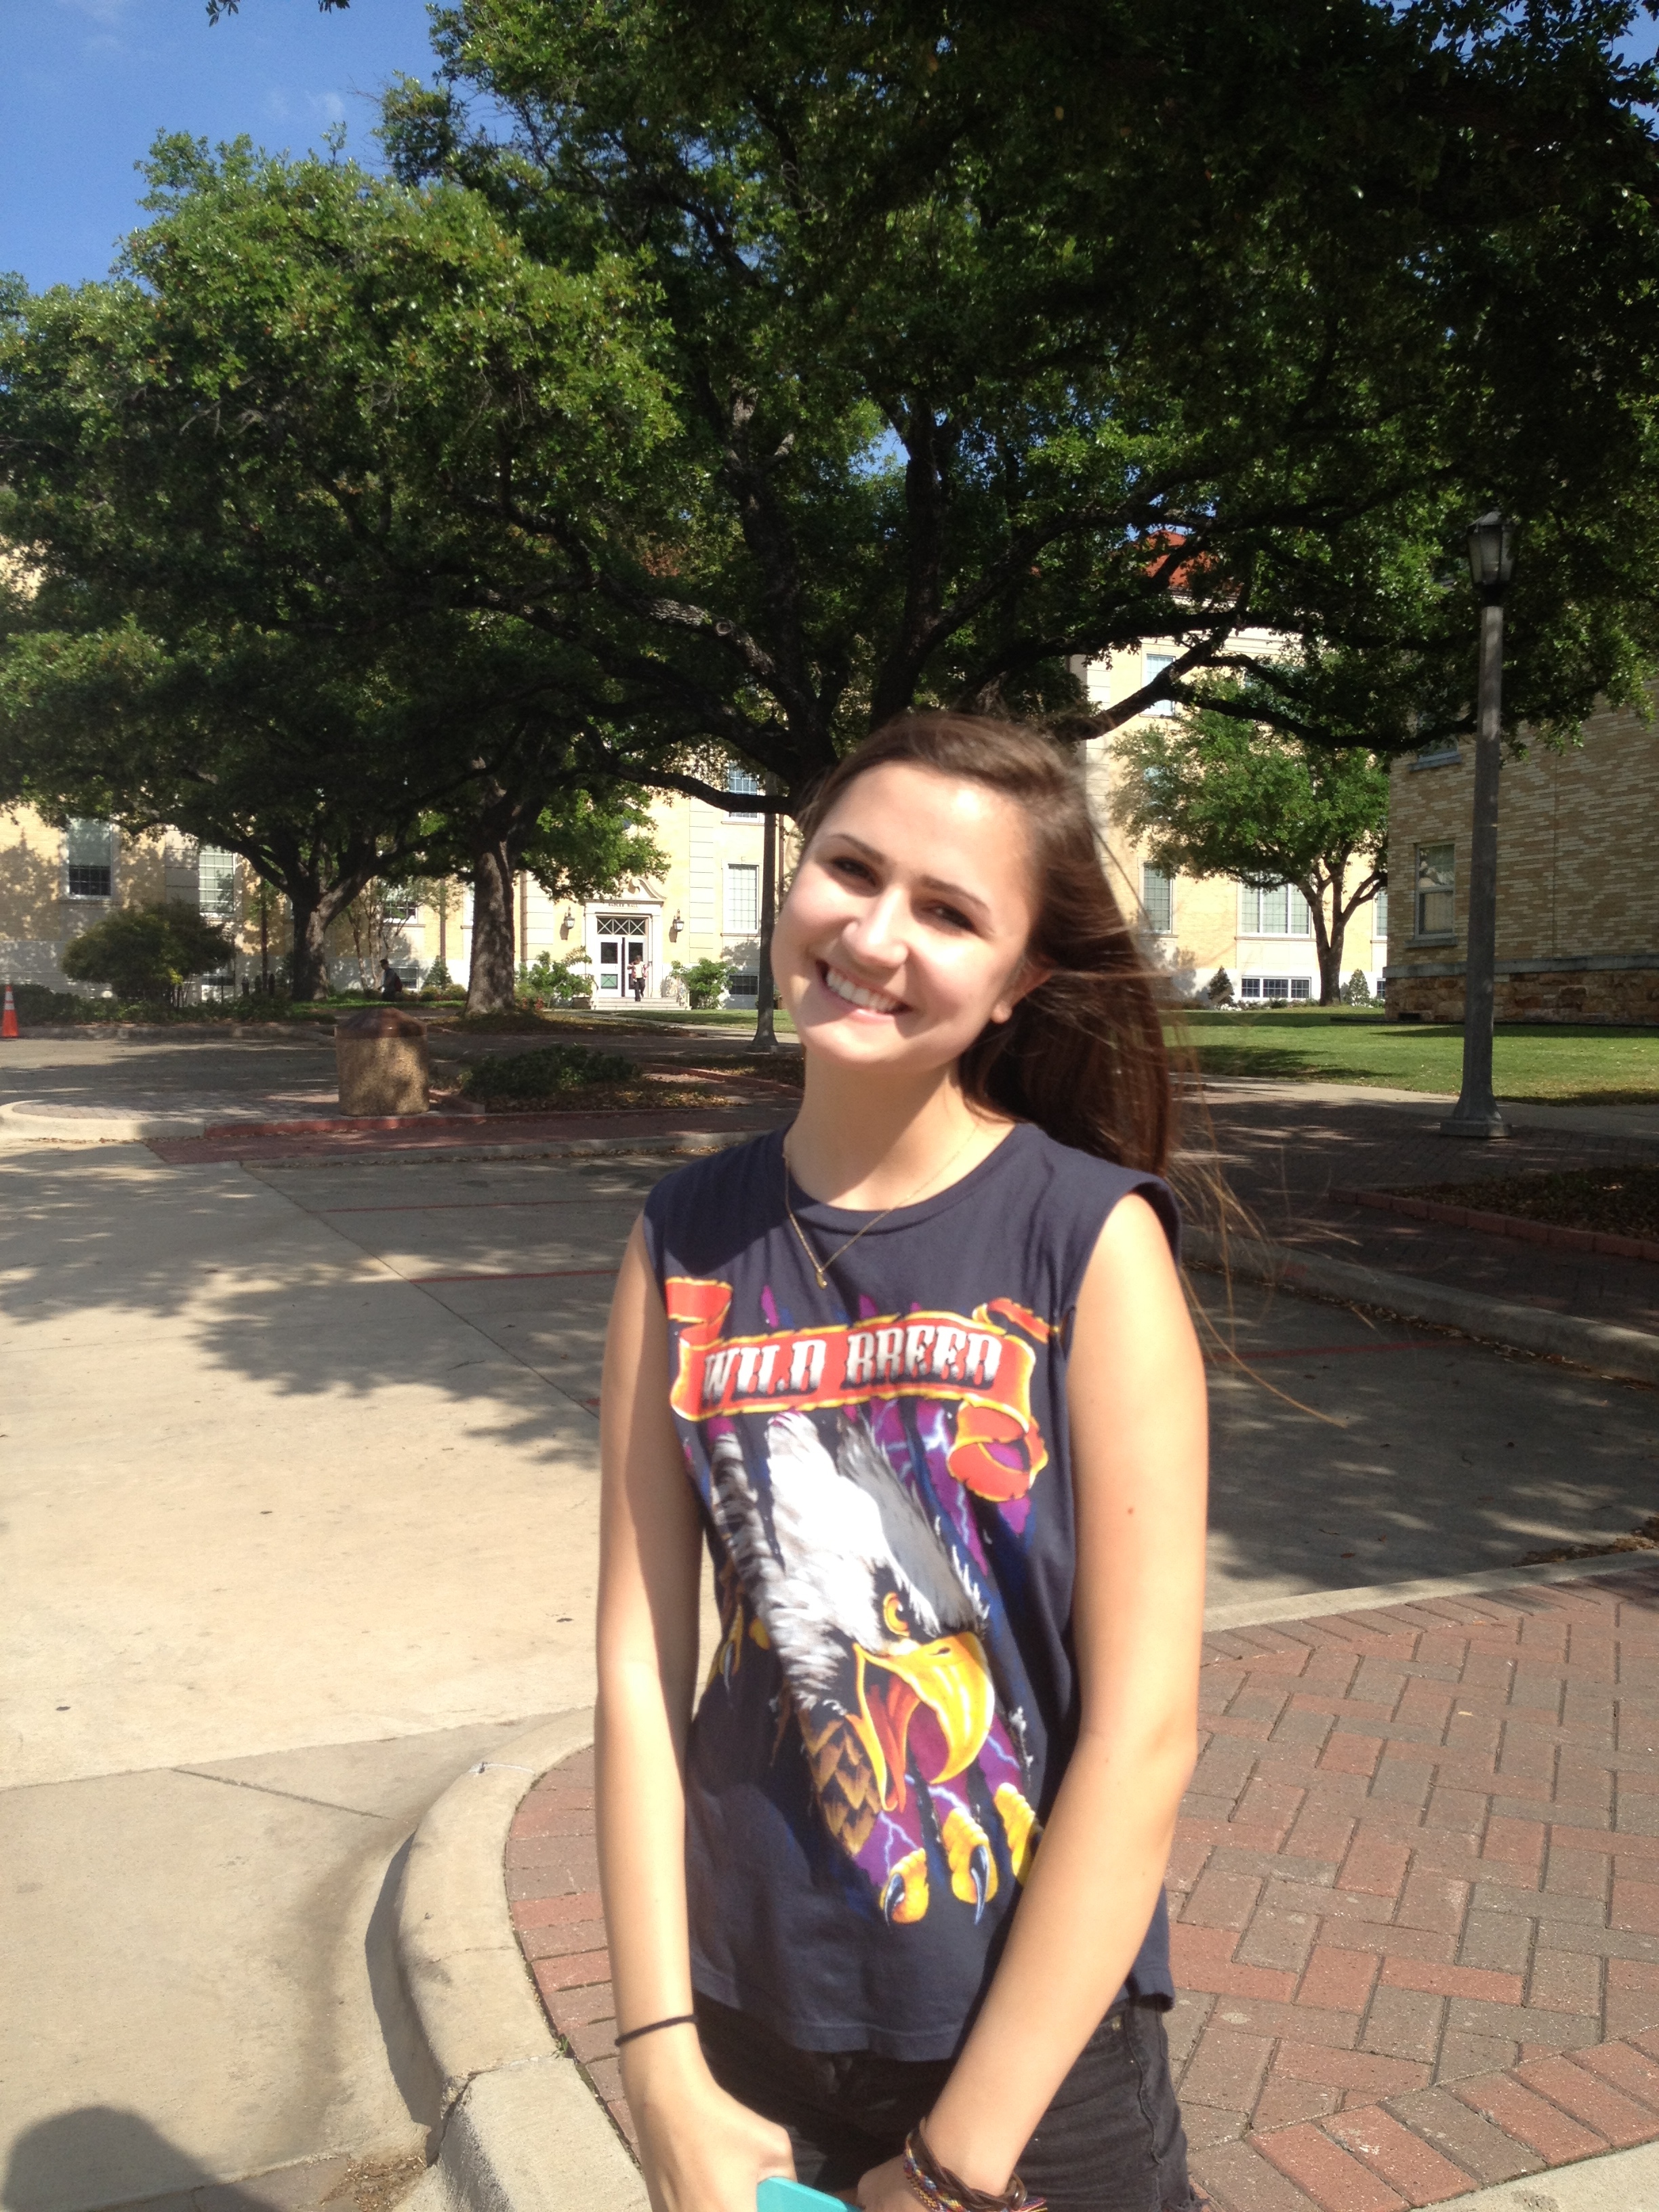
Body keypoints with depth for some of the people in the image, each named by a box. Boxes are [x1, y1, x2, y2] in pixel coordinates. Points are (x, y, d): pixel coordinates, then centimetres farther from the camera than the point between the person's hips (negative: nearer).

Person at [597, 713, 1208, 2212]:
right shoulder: (685, 1241, -6)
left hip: (1039, 2047, -2)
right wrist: (664, 2067, -7)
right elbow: (641, 1659, -5)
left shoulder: (1093, 1241, -17)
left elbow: (1146, 1731, -17)